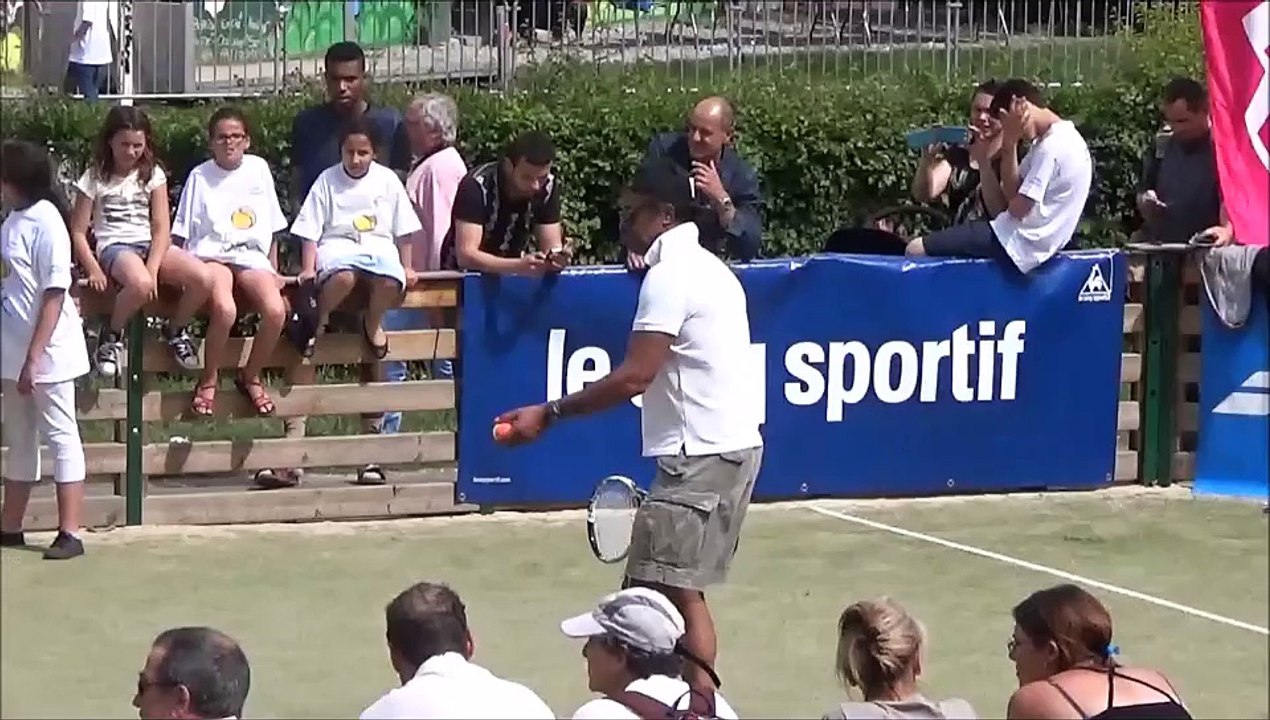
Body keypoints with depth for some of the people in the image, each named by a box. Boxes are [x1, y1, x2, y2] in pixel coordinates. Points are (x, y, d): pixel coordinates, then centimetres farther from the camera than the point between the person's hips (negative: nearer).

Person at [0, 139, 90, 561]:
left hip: (46, 351, -8)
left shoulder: (45, 223, -16)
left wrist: (34, 357, -21)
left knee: (60, 437, -2)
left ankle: (69, 534, 1)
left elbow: (54, 295, -18)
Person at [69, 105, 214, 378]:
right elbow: (78, 232, 1)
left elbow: (162, 228, 1)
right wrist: (94, 270, -14)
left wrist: (153, 268, -16)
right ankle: (112, 336, -10)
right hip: (114, 247, -3)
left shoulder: (153, 175, 8)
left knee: (203, 279, -25)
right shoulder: (95, 179, 2)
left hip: (152, 245, 4)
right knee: (140, 284, -41)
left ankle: (175, 329, 6)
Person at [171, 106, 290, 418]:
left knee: (276, 310, -27)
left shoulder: (258, 169, 12)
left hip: (252, 255, 3)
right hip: (211, 255, -3)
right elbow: (182, 232, 7)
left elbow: (271, 227, 17)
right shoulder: (200, 176, 6)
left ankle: (251, 376, -2)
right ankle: (209, 380, -11)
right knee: (225, 310, -35)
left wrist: (274, 271, 13)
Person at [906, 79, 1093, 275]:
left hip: (1017, 244, -11)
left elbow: (1018, 208, -19)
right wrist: (1009, 144, -4)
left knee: (915, 249, -12)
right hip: (1031, 239, 11)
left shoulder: (1051, 146, -18)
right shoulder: (1064, 139, 14)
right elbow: (1011, 193, 10)